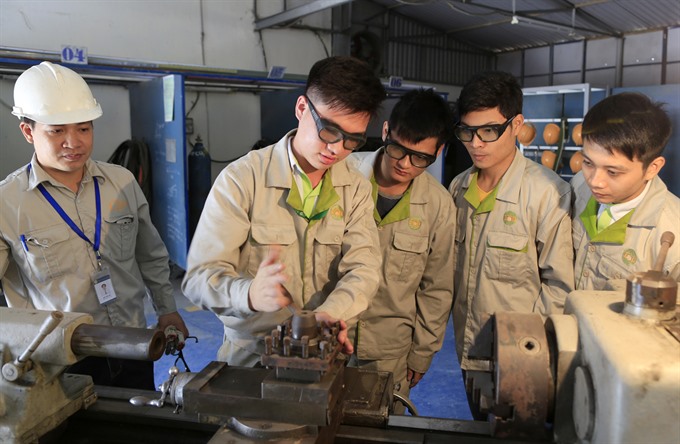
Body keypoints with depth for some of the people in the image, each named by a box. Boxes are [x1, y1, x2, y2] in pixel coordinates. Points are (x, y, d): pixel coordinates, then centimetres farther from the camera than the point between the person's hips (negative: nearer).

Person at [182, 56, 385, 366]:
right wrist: (250, 294, -38)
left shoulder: (356, 189, 2)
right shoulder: (241, 179, -13)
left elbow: (363, 268, -7)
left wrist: (329, 314, -29)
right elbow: (199, 277, -16)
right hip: (251, 356, -3)